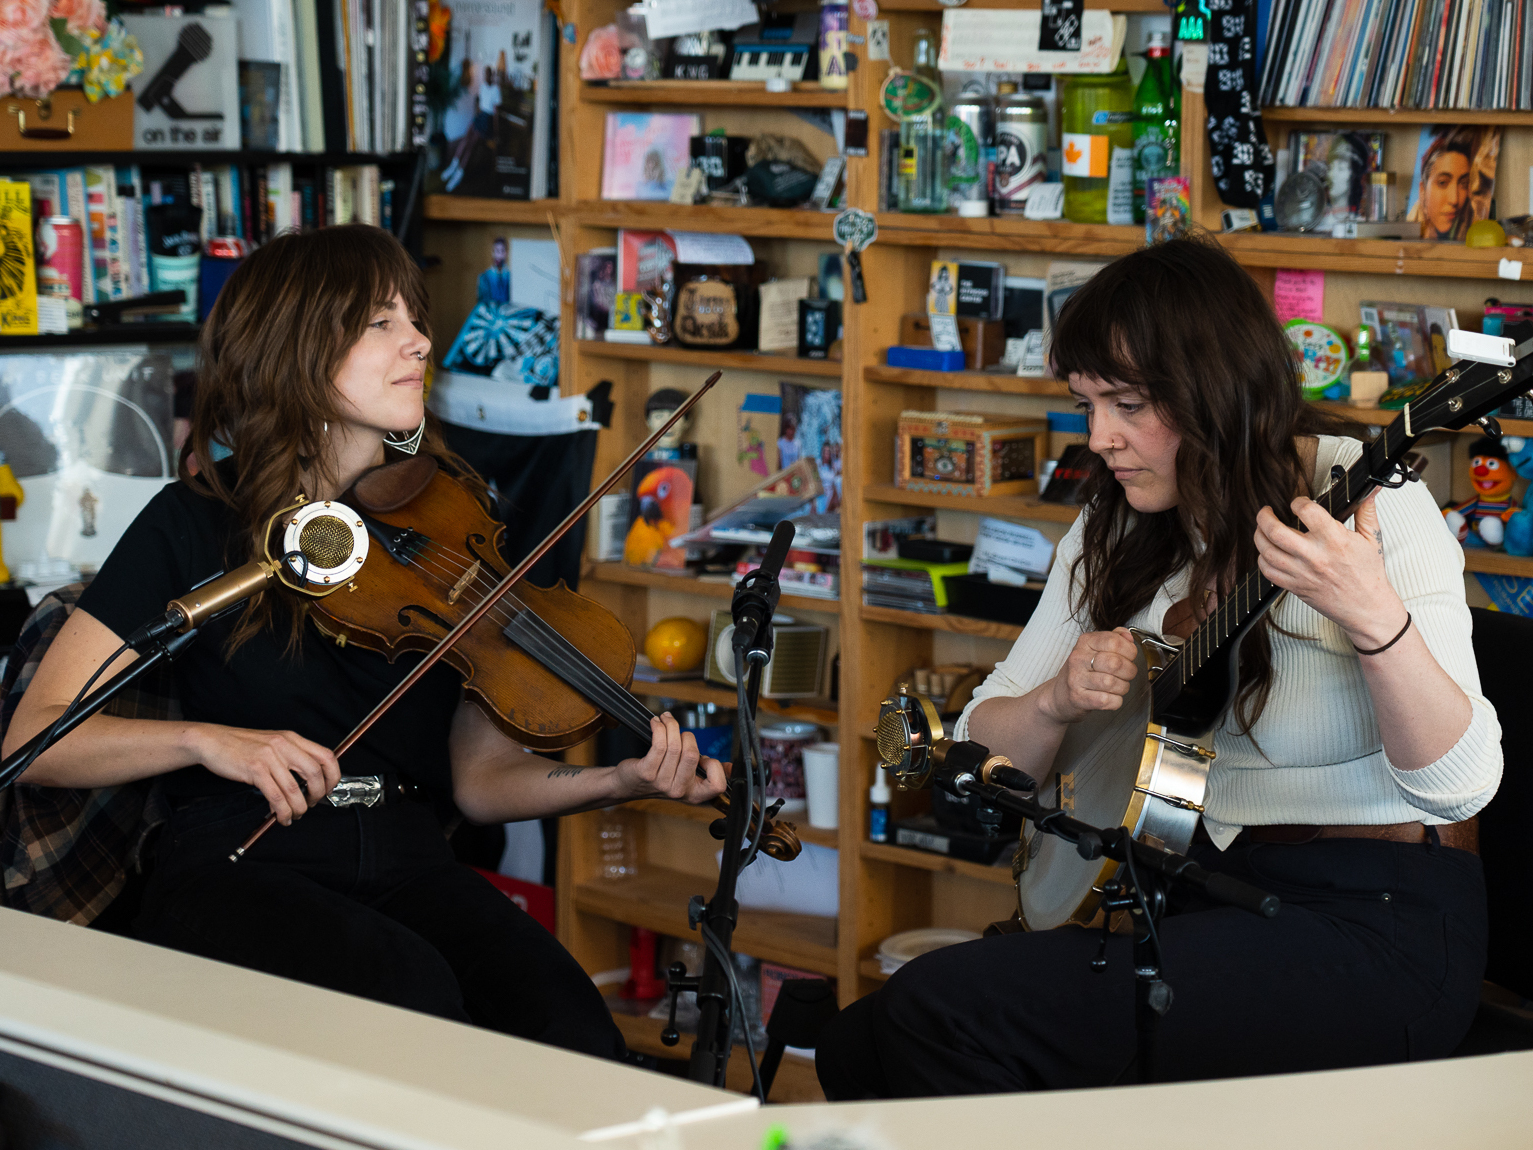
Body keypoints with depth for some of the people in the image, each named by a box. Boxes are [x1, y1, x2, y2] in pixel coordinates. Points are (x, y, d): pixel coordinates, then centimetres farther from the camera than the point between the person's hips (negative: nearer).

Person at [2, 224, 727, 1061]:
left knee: (574, 1040, -26)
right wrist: (206, 740, -18)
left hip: (408, 864, 3)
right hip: (237, 872, -3)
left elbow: (479, 776, 11)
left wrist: (626, 780, -7)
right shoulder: (197, 528, 2)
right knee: (414, 985, -34)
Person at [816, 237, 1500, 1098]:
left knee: (942, 1006, -21)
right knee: (857, 1049, -8)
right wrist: (1058, 702, -11)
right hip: (1201, 892, 7)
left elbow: (1460, 785, -19)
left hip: (1373, 922, -7)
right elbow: (985, 751, 12)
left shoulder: (1364, 500, -10)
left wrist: (1374, 620, -36)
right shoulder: (1114, 533, 9)